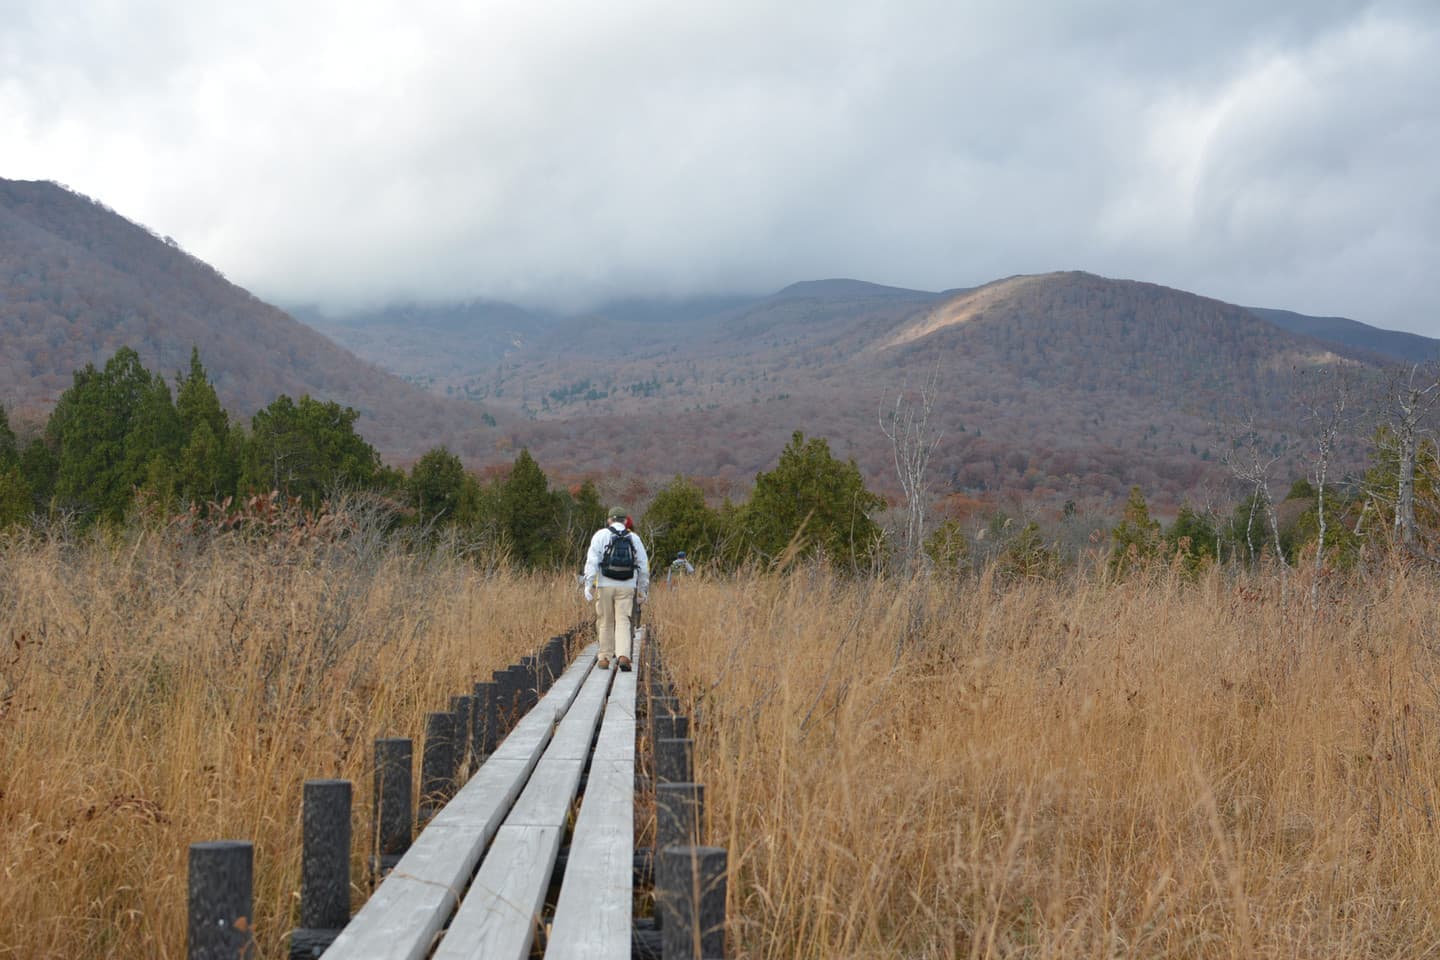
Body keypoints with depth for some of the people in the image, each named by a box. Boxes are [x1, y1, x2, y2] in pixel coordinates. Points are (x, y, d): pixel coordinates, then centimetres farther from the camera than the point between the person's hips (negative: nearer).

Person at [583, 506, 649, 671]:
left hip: (605, 586, -1)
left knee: (606, 622, 10)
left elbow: (592, 560, -6)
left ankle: (605, 658, 15)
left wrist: (589, 584, -8)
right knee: (623, 622, -2)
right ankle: (623, 656, -21)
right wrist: (643, 589, 18)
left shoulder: (601, 535, 3)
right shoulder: (634, 537, 9)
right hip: (627, 587, 1)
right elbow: (643, 565, 11)